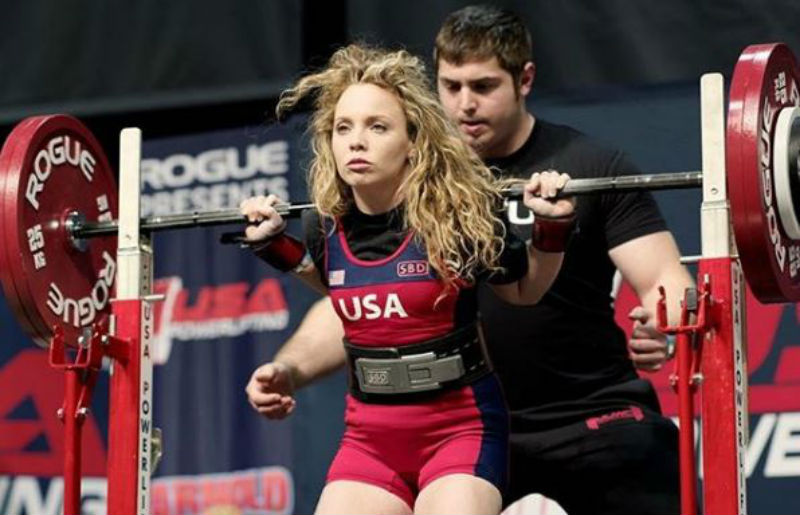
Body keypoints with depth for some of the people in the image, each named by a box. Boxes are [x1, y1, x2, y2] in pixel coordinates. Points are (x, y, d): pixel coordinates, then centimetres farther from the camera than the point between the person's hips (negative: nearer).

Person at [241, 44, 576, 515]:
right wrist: (273, 244, 14)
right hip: (370, 435, 5)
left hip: (459, 426, -4)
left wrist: (553, 230, -10)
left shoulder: (461, 215, -14)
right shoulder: (327, 226, -3)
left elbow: (525, 290, 5)